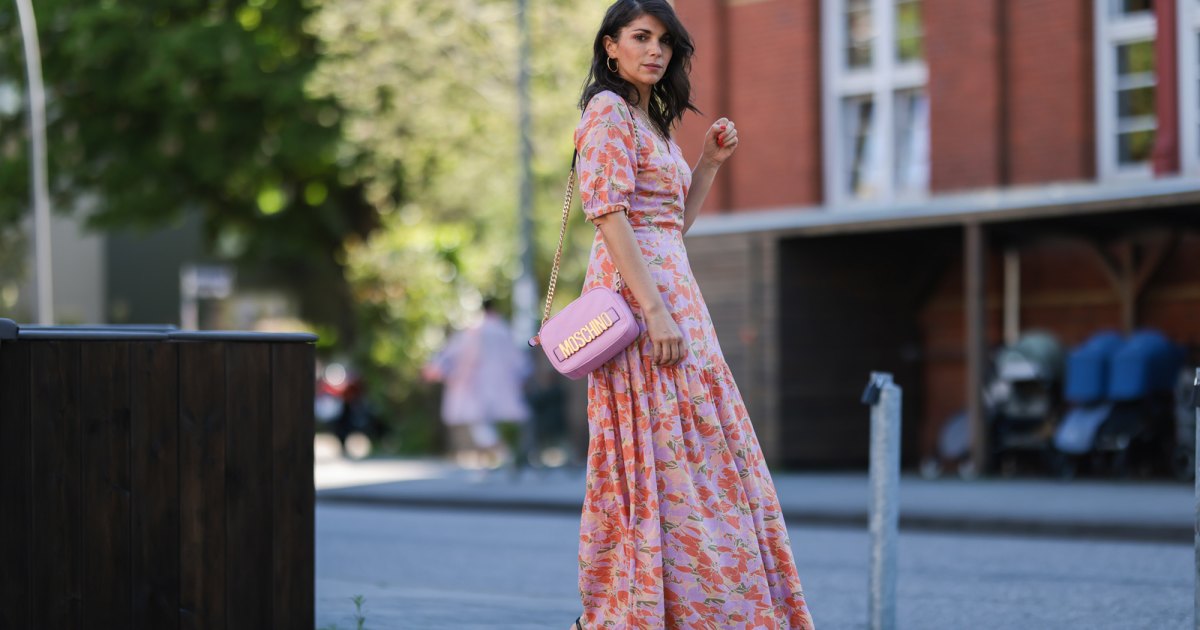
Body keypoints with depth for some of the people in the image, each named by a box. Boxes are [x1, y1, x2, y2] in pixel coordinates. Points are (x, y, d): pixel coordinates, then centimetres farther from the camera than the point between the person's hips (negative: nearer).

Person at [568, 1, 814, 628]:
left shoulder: (649, 120, 21)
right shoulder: (608, 111, -7)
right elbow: (609, 214, -18)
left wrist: (709, 162, 13)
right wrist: (654, 310, -24)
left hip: (670, 287, 10)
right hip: (637, 288, -10)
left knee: (686, 455, 9)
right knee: (664, 453, -11)